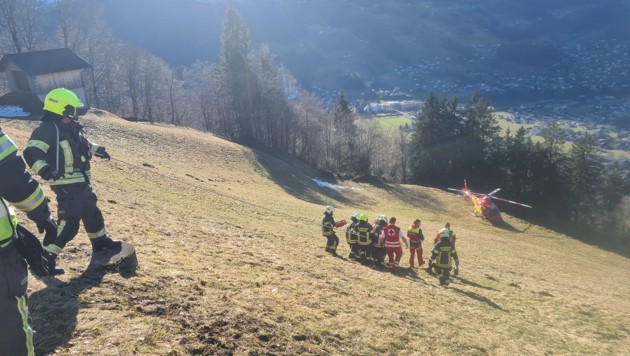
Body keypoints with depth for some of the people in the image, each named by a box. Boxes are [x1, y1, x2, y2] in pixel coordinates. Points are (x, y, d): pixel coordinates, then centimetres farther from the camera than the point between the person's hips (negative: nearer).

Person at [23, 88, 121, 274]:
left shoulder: (70, 127, 10)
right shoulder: (47, 129, -19)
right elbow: (31, 153, -30)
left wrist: (97, 149, 33)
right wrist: (44, 170, -43)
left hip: (81, 182, 10)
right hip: (66, 186, -10)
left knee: (91, 212, 23)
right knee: (68, 222, -11)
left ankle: (100, 241, 43)